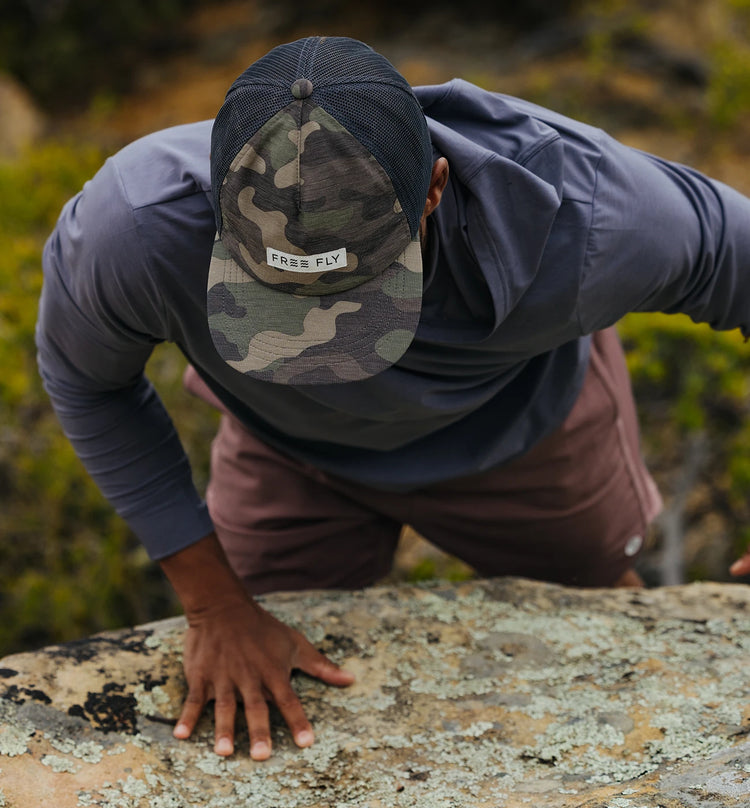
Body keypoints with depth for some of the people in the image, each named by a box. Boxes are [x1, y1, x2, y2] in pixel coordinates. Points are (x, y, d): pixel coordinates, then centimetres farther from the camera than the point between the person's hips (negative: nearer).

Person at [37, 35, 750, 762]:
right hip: (291, 452, 1)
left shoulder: (583, 224, -43)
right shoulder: (133, 230, -41)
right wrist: (215, 606, -15)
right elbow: (84, 374, -17)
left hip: (523, 424, 0)